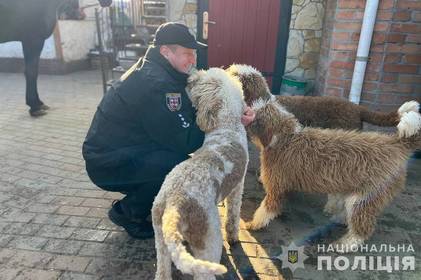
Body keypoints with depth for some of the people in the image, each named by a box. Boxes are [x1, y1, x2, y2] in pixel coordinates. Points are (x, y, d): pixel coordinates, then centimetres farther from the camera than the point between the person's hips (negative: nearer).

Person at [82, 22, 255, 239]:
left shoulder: (159, 72, 5)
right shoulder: (155, 83, -27)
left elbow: (190, 113, 1)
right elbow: (183, 141, -25)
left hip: (120, 150, 9)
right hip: (108, 164, -9)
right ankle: (127, 213, -1)